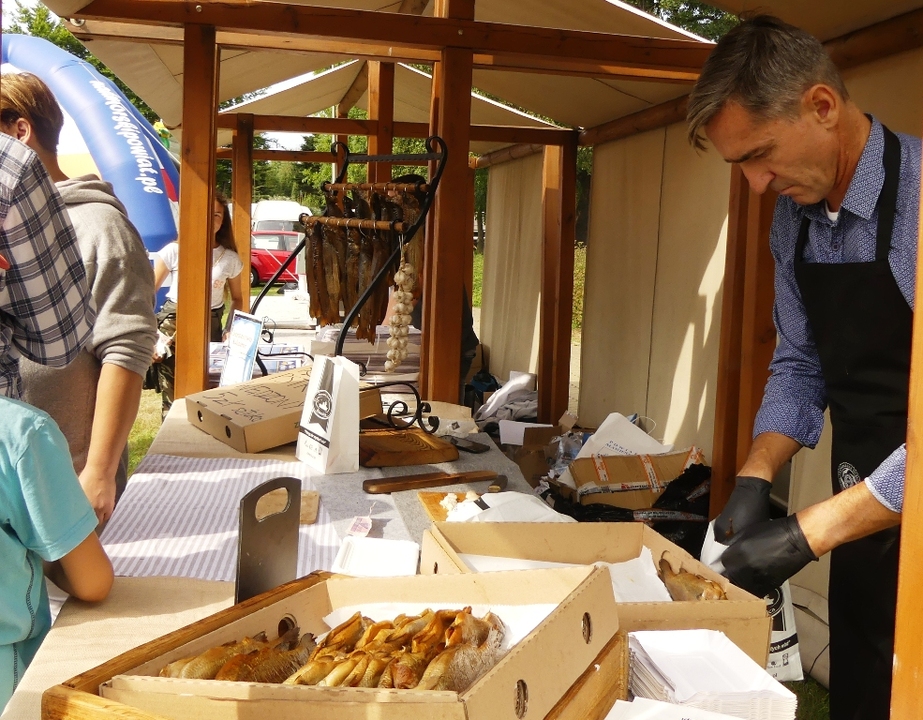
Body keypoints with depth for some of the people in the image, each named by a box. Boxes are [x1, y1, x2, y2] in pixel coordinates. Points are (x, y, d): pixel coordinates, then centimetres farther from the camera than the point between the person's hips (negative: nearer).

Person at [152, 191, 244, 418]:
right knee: (172, 397, -3)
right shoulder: (174, 251, -5)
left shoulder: (230, 259, 0)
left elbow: (237, 298, 14)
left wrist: (230, 331, -2)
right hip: (172, 322, -2)